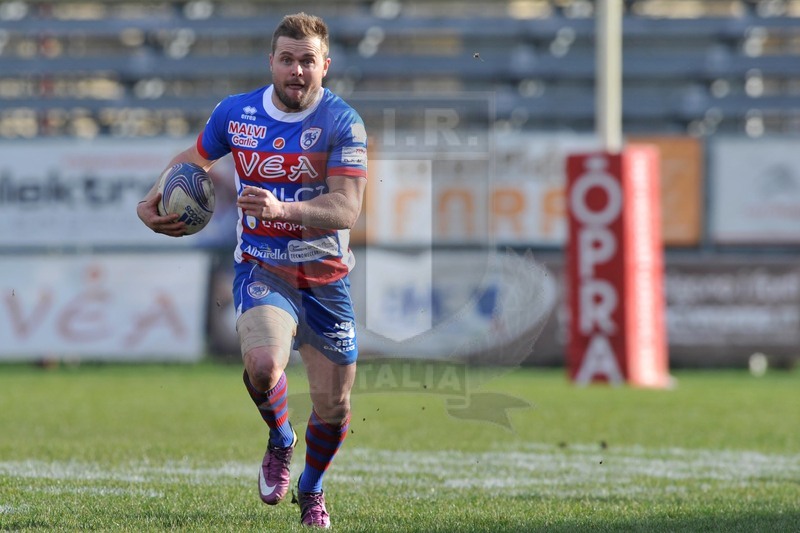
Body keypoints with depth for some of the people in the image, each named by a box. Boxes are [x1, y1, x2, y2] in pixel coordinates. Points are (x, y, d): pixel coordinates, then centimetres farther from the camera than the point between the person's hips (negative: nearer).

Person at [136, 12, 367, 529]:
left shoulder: (342, 122, -12)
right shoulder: (235, 113, -2)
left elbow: (346, 210, -21)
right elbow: (194, 158, 19)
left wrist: (281, 209, -37)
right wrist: (153, 201, 2)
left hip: (325, 277, 0)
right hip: (261, 268, 0)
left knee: (334, 408, 5)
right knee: (263, 364, -30)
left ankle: (312, 490, 37)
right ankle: (280, 442, 3)